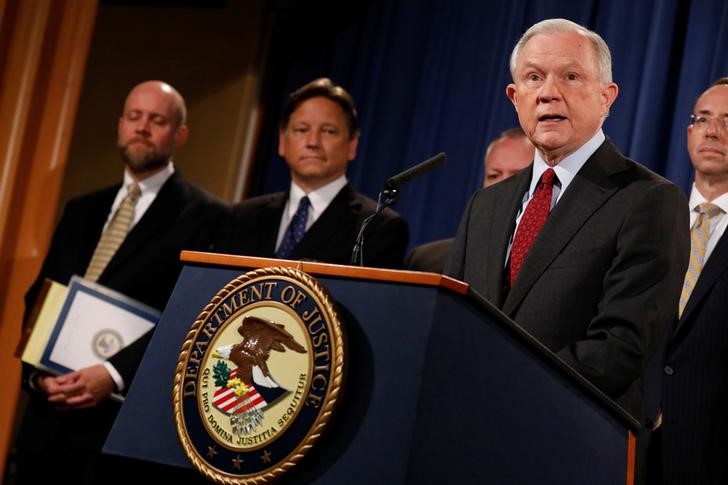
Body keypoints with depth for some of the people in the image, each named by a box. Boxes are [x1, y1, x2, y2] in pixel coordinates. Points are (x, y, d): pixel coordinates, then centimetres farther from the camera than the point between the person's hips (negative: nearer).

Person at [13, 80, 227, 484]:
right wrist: (37, 372, -4)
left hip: (127, 423, -5)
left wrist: (115, 373, -21)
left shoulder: (204, 217, -2)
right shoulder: (81, 210, 18)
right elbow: (37, 300, 14)